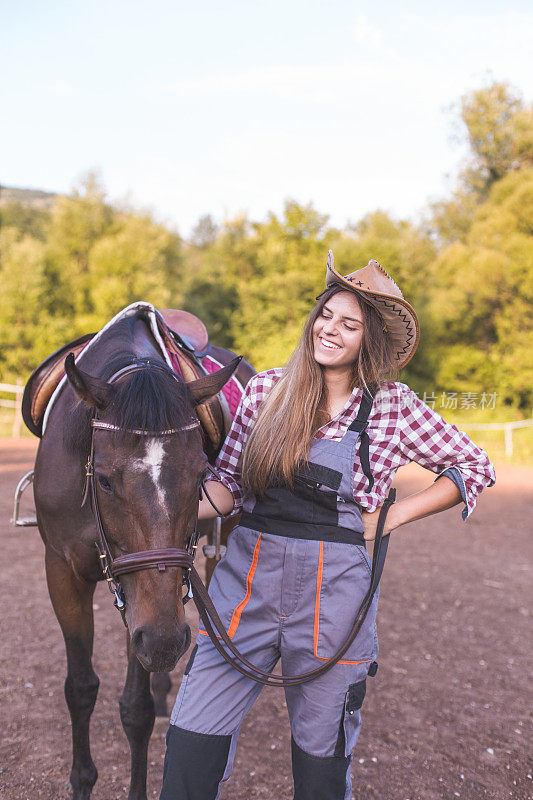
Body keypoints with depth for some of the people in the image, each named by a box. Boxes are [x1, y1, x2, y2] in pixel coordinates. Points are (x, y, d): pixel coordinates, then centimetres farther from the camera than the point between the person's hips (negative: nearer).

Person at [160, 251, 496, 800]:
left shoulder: (393, 406, -2)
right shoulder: (266, 389, 3)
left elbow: (475, 468, 5)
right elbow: (229, 485, 7)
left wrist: (393, 516, -2)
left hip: (334, 586, -1)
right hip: (247, 574, 2)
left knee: (321, 748, 14)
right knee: (193, 735, 2)